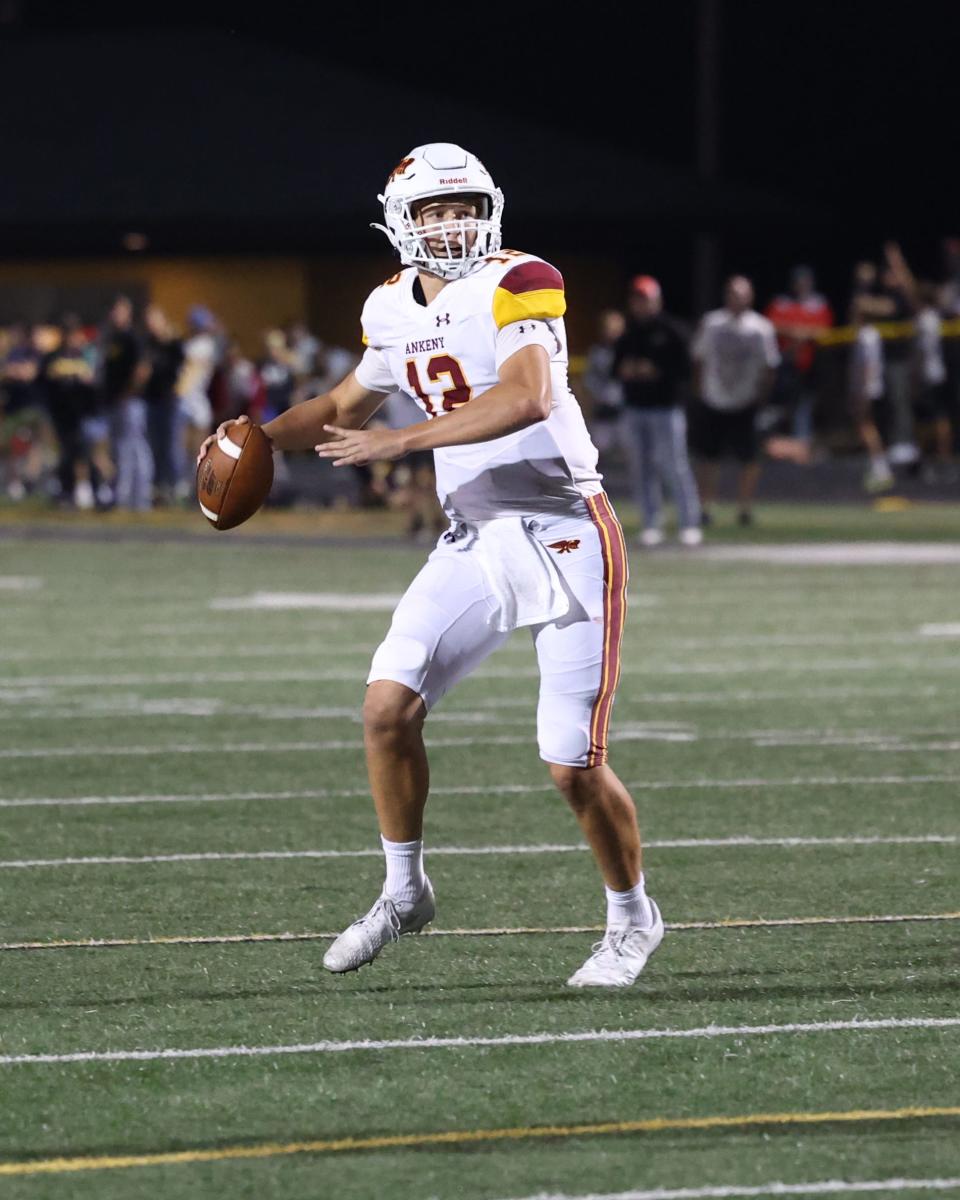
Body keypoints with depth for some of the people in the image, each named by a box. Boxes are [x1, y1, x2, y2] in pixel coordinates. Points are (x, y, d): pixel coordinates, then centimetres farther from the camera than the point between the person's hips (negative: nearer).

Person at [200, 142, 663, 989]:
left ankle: (633, 918, 17)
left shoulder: (516, 285, -14)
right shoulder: (395, 311, 9)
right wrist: (262, 438, 11)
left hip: (563, 539, -6)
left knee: (574, 766, -7)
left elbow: (528, 395, -31)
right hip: (474, 540, 6)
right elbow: (351, 403, 28)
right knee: (389, 703, -7)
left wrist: (400, 442, -31)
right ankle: (404, 893, 13)